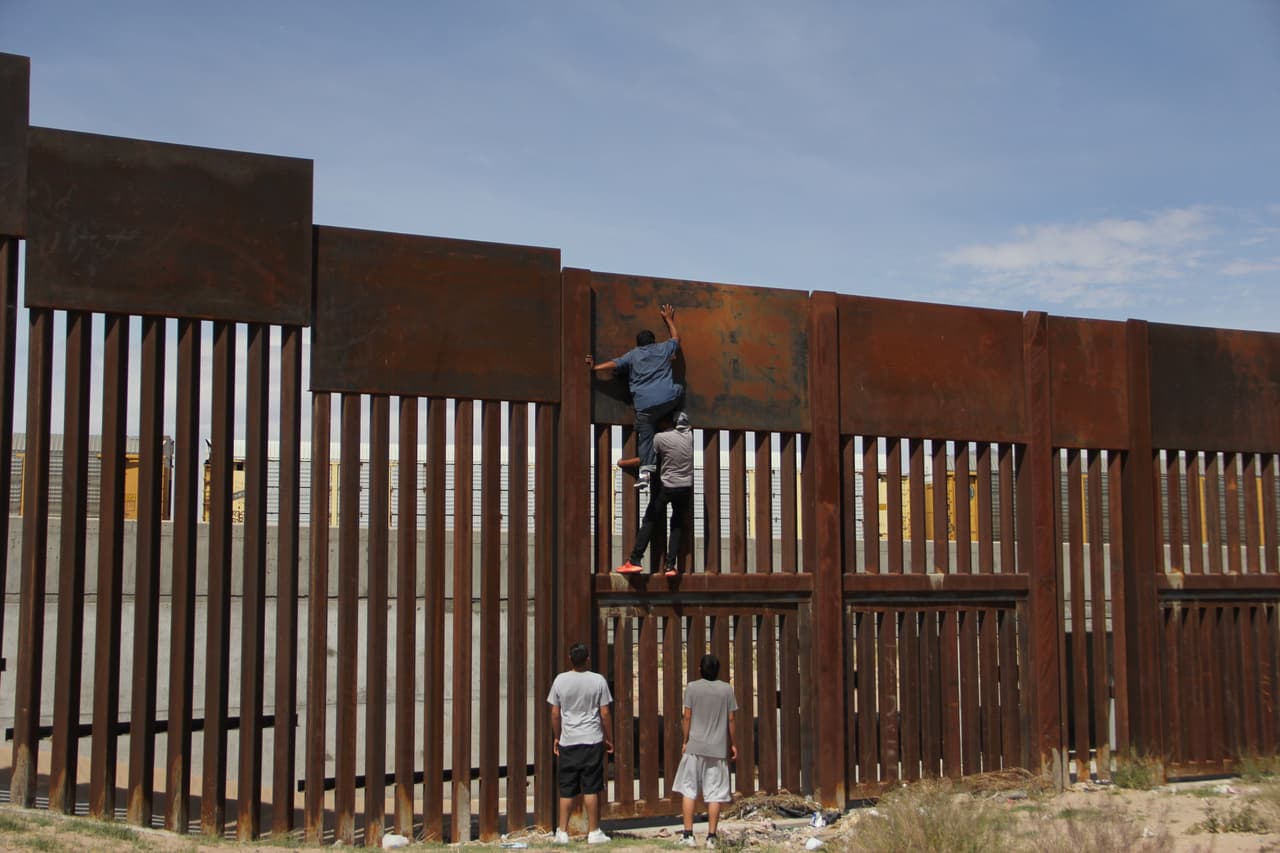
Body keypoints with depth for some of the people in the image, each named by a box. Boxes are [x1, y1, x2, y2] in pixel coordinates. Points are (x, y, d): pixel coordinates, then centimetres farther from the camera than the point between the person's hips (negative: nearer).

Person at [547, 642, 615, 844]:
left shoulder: (560, 680, -1)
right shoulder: (598, 680, -5)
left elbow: (555, 713, 3)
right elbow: (605, 714, -2)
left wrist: (556, 737, 16)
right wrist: (609, 739, 9)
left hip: (568, 742, 2)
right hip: (592, 741, -1)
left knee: (567, 790, 7)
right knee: (591, 789, 3)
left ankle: (562, 832, 8)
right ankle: (593, 832, 7)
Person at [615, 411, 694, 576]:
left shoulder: (660, 438, -10)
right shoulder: (689, 435, 1)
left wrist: (623, 462, 11)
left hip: (666, 487, -4)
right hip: (686, 488, 4)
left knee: (649, 521, 5)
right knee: (677, 525, 11)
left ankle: (634, 561, 0)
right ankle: (671, 566, 4)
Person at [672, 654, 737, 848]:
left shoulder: (692, 688, -4)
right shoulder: (727, 689, 1)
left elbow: (687, 717, -4)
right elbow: (730, 720, 2)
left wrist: (685, 741, 7)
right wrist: (732, 744, 12)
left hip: (695, 747, -1)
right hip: (718, 749, 1)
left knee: (689, 791, 7)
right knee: (714, 795, 5)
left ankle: (688, 834, 4)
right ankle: (711, 837, 5)